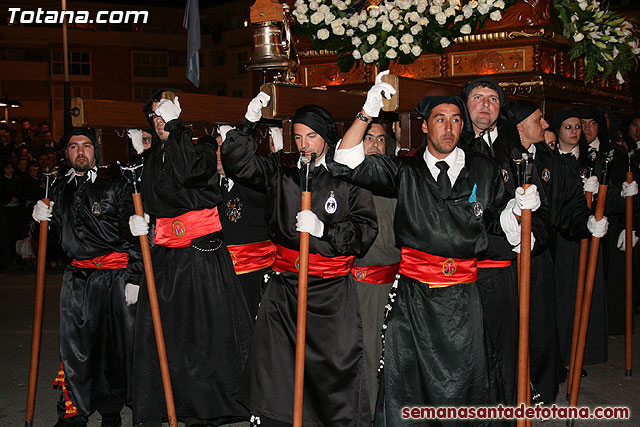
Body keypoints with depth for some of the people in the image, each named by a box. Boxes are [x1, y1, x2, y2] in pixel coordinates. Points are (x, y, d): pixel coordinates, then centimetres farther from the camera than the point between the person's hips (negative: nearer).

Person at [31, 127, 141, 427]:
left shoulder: (115, 185, -1)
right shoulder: (59, 189, 14)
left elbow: (133, 235, -5)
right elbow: (55, 237, 20)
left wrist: (133, 277, -11)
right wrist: (42, 220, 0)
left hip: (115, 276, -4)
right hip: (77, 276, 4)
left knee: (115, 343, 0)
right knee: (73, 345, 4)